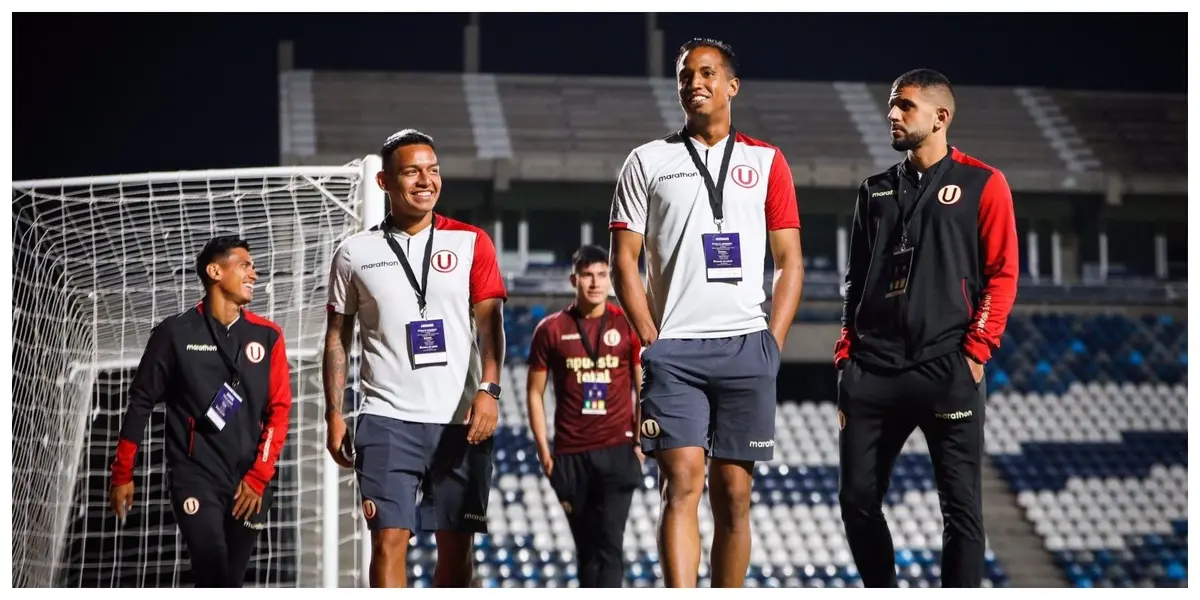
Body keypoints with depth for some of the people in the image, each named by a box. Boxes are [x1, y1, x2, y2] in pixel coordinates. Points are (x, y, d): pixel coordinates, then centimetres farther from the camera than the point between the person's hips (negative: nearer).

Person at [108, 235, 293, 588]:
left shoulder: (267, 337, 7)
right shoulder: (176, 333, 0)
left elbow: (279, 409, 6)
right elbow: (141, 403, 5)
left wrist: (259, 477, -3)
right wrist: (122, 475, 5)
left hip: (249, 483, 4)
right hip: (195, 476, -3)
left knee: (231, 581, 7)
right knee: (215, 578, -20)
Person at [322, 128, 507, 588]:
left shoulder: (471, 244, 6)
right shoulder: (354, 253, 7)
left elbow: (490, 323, 0)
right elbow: (338, 338, 11)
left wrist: (488, 389, -15)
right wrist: (334, 416, 5)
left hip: (461, 420, 1)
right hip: (387, 420, -1)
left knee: (456, 547, 4)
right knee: (388, 539, -11)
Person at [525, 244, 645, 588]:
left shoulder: (628, 326, 2)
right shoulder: (551, 330, 4)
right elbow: (535, 393, 7)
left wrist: (640, 443, 0)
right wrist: (543, 450, 1)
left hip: (617, 450, -2)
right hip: (570, 455, 2)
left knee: (609, 544, -12)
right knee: (586, 549, 10)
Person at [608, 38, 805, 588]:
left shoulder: (766, 162, 11)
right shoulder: (647, 162, 9)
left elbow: (790, 263, 10)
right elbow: (625, 260, 6)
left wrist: (772, 344, 0)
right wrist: (651, 341, -4)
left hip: (745, 346, 1)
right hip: (674, 348, -1)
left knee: (733, 492, 3)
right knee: (682, 481, -13)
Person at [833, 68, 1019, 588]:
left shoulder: (982, 185, 2)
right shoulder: (875, 191, 16)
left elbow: (1002, 273, -2)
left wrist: (976, 351, -10)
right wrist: (846, 353, 10)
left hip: (947, 371, -5)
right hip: (872, 373, 5)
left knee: (961, 507, -3)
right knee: (857, 499, 5)